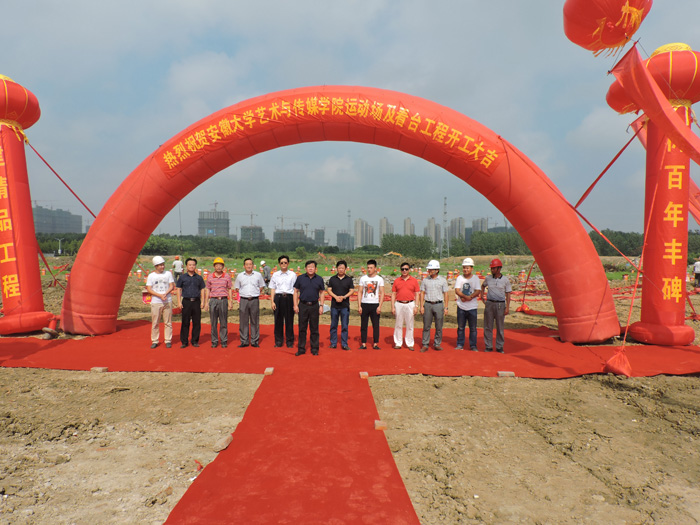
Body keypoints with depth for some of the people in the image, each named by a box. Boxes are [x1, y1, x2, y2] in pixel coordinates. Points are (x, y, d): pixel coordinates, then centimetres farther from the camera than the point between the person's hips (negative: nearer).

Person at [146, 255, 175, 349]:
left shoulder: (168, 274, 6)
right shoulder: (151, 275, 3)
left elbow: (172, 286, 3)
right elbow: (149, 289, -2)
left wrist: (165, 294, -14)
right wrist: (160, 295, -15)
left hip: (168, 301, 1)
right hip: (155, 302, -1)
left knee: (168, 322, 3)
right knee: (155, 323, 3)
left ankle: (168, 340, 12)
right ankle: (154, 341, 13)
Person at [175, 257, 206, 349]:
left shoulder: (199, 278, 9)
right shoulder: (182, 277, 5)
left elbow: (202, 290, 11)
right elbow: (178, 289, 6)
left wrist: (202, 302, 3)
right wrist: (179, 302, -3)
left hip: (196, 301, 1)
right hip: (186, 301, -1)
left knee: (197, 322, 3)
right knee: (185, 322, 1)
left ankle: (195, 341, 14)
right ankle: (184, 342, 10)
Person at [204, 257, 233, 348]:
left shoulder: (227, 276, 4)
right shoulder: (210, 277, 7)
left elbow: (229, 289, 8)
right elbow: (208, 290, 11)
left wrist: (231, 301, 2)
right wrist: (206, 302, 7)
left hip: (223, 300, -1)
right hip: (213, 300, 1)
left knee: (224, 323, 2)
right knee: (213, 323, 5)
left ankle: (224, 341, 10)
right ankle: (214, 341, 13)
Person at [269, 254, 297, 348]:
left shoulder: (293, 275, 6)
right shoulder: (275, 275, 9)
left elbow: (295, 289, 4)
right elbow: (272, 289, 9)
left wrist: (295, 303, -2)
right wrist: (272, 301, 0)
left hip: (289, 298, -1)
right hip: (278, 298, 1)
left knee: (289, 320, 2)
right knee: (278, 320, 4)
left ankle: (290, 342, 13)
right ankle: (278, 341, 15)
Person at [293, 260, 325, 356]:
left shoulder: (319, 279, 4)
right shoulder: (300, 278, 3)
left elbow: (322, 293, 8)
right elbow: (296, 291, 6)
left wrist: (321, 306, 1)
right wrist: (295, 305, -1)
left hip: (314, 306, 0)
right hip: (303, 305, 0)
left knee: (314, 329, 6)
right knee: (302, 328, 5)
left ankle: (314, 349, 15)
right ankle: (301, 348, 13)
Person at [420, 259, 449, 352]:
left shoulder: (443, 280, 3)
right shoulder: (425, 280, 6)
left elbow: (445, 294, 5)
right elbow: (422, 293, 7)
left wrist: (446, 307, 0)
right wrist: (421, 306, -2)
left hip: (439, 304, -1)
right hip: (428, 304, 1)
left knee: (439, 327, 4)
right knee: (426, 326, 2)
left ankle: (437, 344, 16)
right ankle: (425, 345, 9)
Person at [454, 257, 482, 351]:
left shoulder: (476, 278, 4)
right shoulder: (459, 278, 6)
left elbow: (478, 291, -6)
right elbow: (457, 290, -5)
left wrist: (469, 297, -19)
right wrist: (465, 296, -21)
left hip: (472, 307, -1)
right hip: (461, 306, 1)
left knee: (473, 328, 2)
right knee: (460, 327, 7)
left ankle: (473, 346, 13)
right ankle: (460, 345, 17)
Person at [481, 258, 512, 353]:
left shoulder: (505, 280, -1)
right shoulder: (488, 278, 5)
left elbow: (508, 294, 0)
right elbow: (483, 286, 26)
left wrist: (507, 307, -8)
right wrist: (482, 296, 15)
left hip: (500, 304, -2)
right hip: (489, 303, 2)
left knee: (500, 327, 5)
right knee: (488, 326, 3)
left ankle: (499, 347, 15)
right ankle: (488, 346, 11)